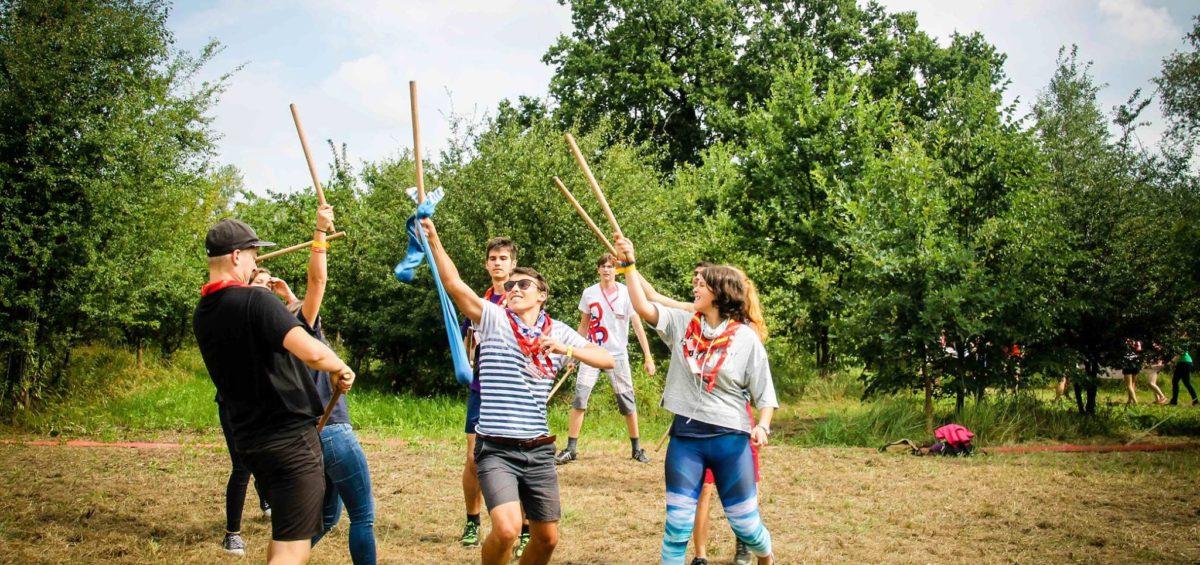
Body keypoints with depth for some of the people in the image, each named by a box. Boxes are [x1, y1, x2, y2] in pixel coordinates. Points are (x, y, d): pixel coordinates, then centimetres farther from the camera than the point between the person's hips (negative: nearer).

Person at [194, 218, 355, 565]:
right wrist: (342, 369, -9)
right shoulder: (255, 300, -18)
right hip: (290, 438, -8)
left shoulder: (202, 314, 6)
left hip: (249, 441, 8)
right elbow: (312, 352, -28)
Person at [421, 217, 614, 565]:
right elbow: (454, 284, -14)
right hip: (496, 449, -4)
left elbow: (608, 360, 2)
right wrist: (433, 240, -26)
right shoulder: (494, 320, -1)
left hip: (538, 450, 4)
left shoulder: (559, 332, 9)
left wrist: (568, 350, -15)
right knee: (506, 529, -23)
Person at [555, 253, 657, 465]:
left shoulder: (626, 293, -3)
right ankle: (571, 449, -9)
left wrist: (648, 357, -9)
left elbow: (637, 326, -4)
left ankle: (636, 448, 16)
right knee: (580, 396, -12)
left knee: (627, 400, 1)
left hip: (617, 354, -1)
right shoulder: (589, 293, 4)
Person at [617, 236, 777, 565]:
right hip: (685, 438, 2)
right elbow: (642, 306, -6)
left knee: (745, 523, 8)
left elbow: (764, 393, -3)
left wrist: (762, 426, -19)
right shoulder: (682, 325, 4)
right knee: (677, 524, 2)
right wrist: (630, 264, -10)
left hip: (730, 440, -2)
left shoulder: (746, 338, -5)